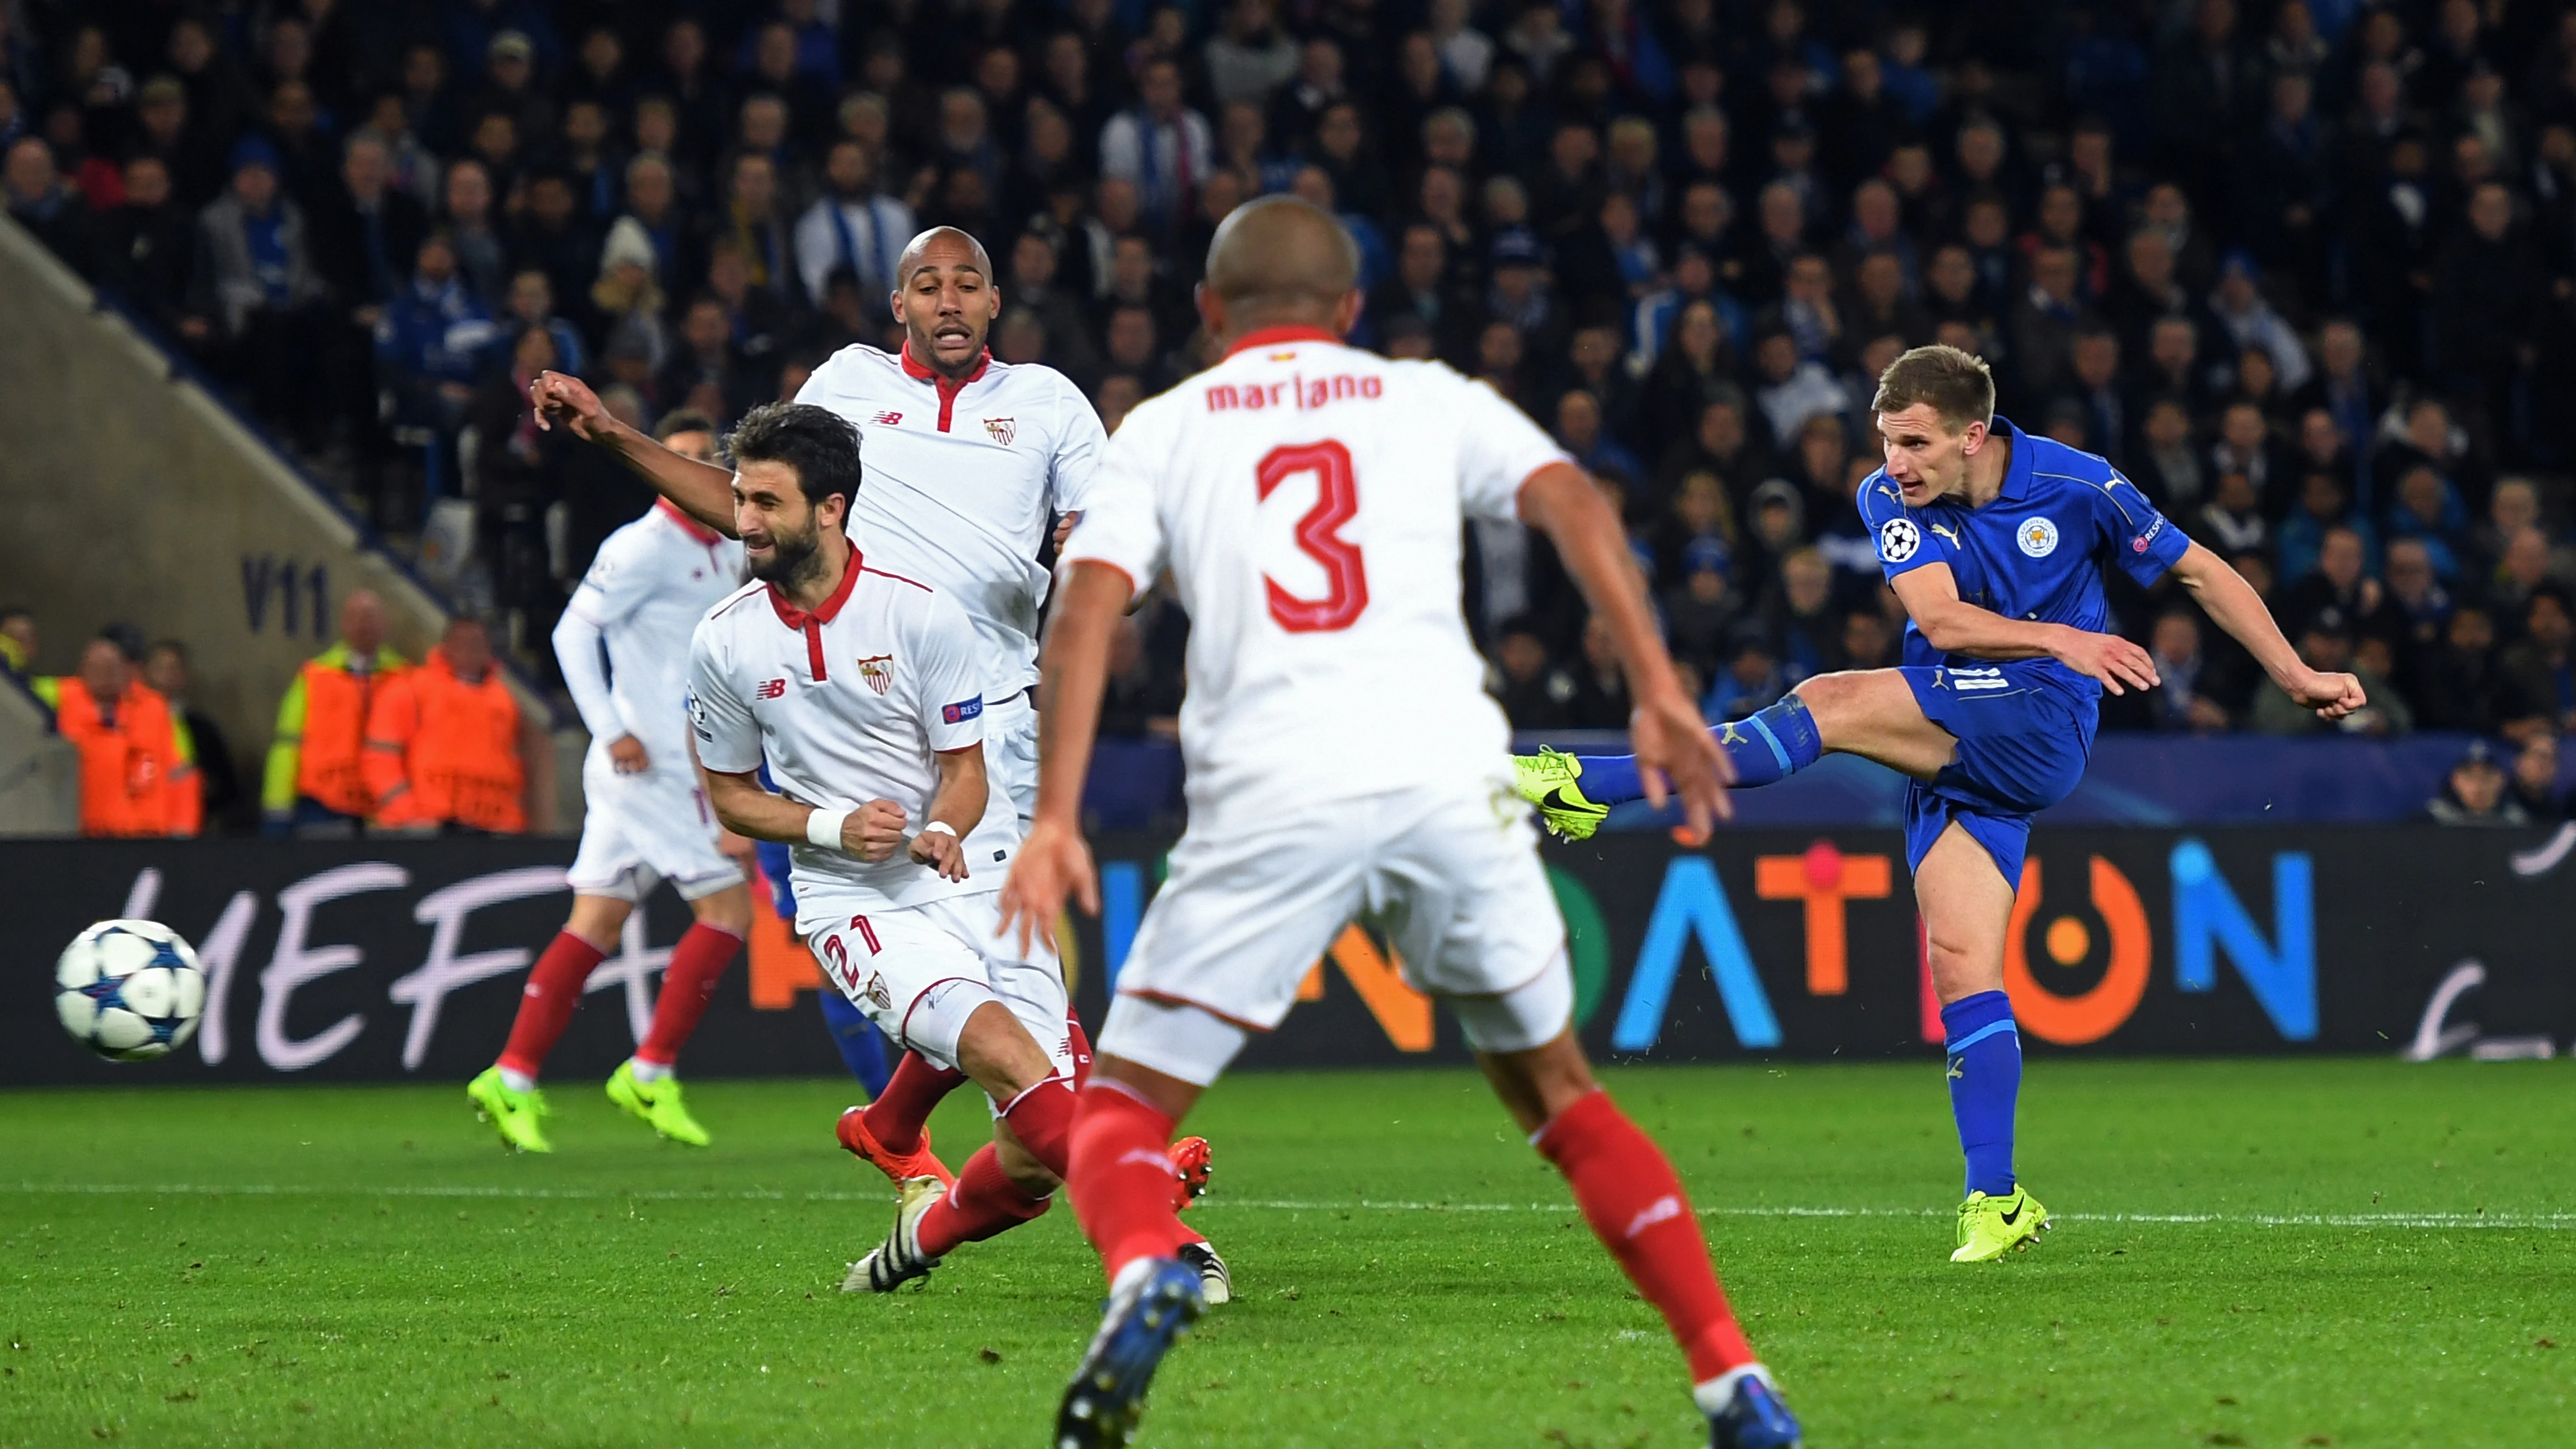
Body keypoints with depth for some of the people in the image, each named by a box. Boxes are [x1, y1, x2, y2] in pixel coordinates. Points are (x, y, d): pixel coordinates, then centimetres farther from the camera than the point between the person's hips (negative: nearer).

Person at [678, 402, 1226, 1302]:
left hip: (974, 876, 1)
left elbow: (965, 771, 2)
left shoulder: (923, 615, -5)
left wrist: (941, 831, -22)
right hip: (853, 901, -1)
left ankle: (929, 1229, 22)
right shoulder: (723, 644, -1)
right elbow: (729, 795, 11)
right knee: (1003, 1050, -30)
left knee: (1033, 1162, -9)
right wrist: (832, 827, -9)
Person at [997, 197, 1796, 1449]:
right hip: (1448, 770, 2)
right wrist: (1657, 688, 0)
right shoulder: (1430, 400, 21)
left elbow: (1088, 606, 3)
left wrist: (1054, 820, -2)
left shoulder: (1160, 430, 18)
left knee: (1123, 1106, 6)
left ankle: (1145, 1268, -29)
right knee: (1556, 1090, 19)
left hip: (1271, 793, -2)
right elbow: (1568, 499, 4)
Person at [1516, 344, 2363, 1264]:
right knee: (1960, 962, -7)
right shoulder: (1890, 497, 2)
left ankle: (1586, 786, -26)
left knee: (1831, 705, -24)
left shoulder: (2077, 488, -5)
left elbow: (2200, 572, 6)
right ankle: (1996, 1203, -4)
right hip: (1953, 740, 5)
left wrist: (2299, 678, 9)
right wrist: (2060, 639, -24)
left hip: (2040, 729, -5)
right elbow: (1941, 619, -10)